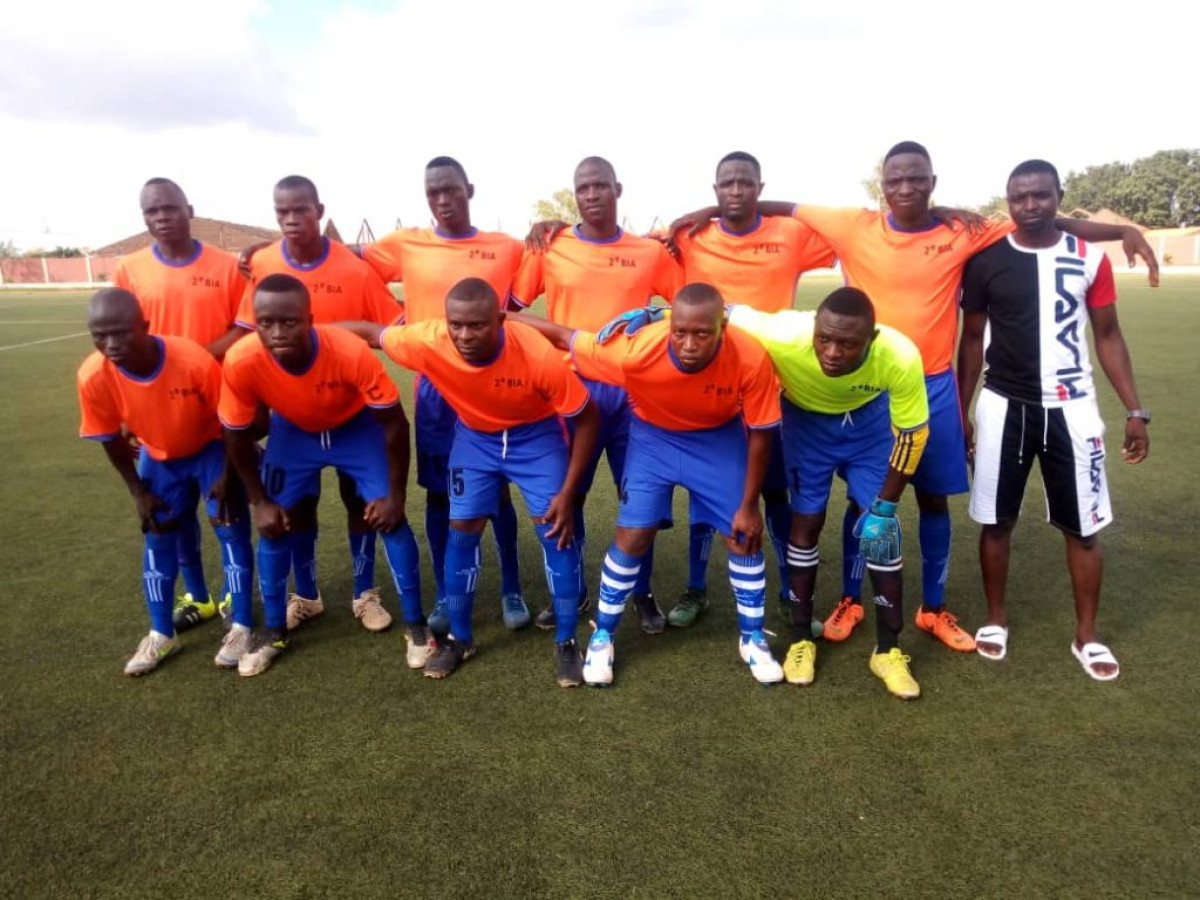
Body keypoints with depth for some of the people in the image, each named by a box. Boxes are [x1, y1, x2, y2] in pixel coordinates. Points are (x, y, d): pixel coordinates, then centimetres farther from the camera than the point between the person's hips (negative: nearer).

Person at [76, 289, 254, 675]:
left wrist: (227, 477, -15)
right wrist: (138, 492, -3)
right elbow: (110, 439, -9)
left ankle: (241, 626, 7)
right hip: (158, 457, 3)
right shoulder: (93, 377, -27)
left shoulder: (195, 361, -36)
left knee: (231, 528, -5)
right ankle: (161, 634, 22)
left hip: (211, 449, -3)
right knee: (157, 537, 8)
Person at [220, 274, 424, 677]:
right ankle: (274, 630, 21)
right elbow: (236, 436, -13)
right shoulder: (240, 362, -33)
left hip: (358, 427, -2)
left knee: (390, 519, -9)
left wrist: (395, 495, -19)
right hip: (293, 431, 2)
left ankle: (416, 625, 7)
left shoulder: (351, 352, -39)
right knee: (275, 526, 0)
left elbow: (394, 423, -24)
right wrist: (259, 502, -7)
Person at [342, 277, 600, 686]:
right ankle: (459, 637, 20)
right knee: (462, 529, 1)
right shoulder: (427, 342, -31)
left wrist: (567, 493, -20)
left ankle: (566, 643, 9)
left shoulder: (539, 355, -36)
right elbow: (371, 333, -9)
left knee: (556, 530, -7)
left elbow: (587, 419, -21)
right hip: (474, 436, 2)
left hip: (536, 435, -2)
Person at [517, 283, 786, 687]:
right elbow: (561, 336, -21)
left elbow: (761, 433, -17)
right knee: (632, 536, -5)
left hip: (720, 439, 1)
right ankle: (602, 638, 16)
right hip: (653, 436, -1)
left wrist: (749, 505, -11)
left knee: (745, 534, 1)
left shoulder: (750, 358, -34)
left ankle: (753, 639, 23)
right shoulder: (634, 349, -37)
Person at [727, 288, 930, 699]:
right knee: (806, 522, 1)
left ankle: (888, 650, 13)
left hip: (869, 421, 1)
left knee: (882, 530, -3)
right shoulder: (783, 336, -41)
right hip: (805, 420, 0)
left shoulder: (901, 357, -37)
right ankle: (801, 640, 18)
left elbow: (912, 434, -20)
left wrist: (884, 507, -15)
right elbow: (728, 314, -22)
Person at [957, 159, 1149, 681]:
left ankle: (1086, 636, 22)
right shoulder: (987, 259, -2)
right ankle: (995, 619, 26)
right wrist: (959, 412, 3)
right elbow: (972, 340, 4)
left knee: (1084, 526, 6)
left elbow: (1107, 336, 5)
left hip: (1071, 408, 1)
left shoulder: (1089, 258, 0)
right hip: (1004, 406, 0)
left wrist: (1134, 410, 0)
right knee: (997, 520, 7)